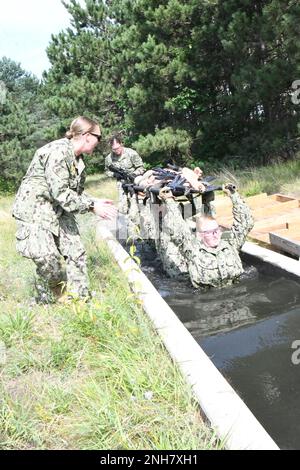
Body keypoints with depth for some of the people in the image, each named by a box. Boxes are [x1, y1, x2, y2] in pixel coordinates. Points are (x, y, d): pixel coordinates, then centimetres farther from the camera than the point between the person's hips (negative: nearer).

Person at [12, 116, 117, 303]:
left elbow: (76, 192, 12)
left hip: (59, 210, 9)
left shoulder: (78, 159, 7)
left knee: (76, 253, 3)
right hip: (34, 210, -9)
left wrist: (96, 202, -3)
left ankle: (81, 299, 14)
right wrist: (92, 206, -22)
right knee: (48, 258, -18)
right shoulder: (58, 151, -22)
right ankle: (46, 303, 7)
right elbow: (60, 193, -26)